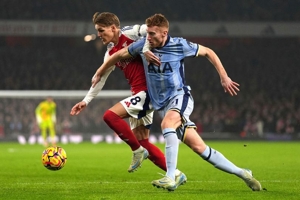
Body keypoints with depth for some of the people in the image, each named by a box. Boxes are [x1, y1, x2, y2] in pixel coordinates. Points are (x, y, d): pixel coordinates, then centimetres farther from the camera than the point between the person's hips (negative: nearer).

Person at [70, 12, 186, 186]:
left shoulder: (129, 34, -8)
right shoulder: (111, 53, 16)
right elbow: (100, 78, 24)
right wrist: (86, 101, 23)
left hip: (149, 90, -9)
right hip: (140, 93, 9)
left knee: (110, 116, -19)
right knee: (142, 141, 8)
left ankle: (138, 151, -5)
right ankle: (176, 174, 14)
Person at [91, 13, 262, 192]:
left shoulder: (180, 45, -10)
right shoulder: (143, 45, -1)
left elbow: (208, 52, 3)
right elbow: (120, 55, 16)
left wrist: (224, 78, 0)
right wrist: (99, 73, 26)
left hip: (180, 97, -4)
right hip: (162, 104, 4)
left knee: (167, 123, -37)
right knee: (199, 147, -1)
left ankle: (170, 179, -41)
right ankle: (242, 173, 11)